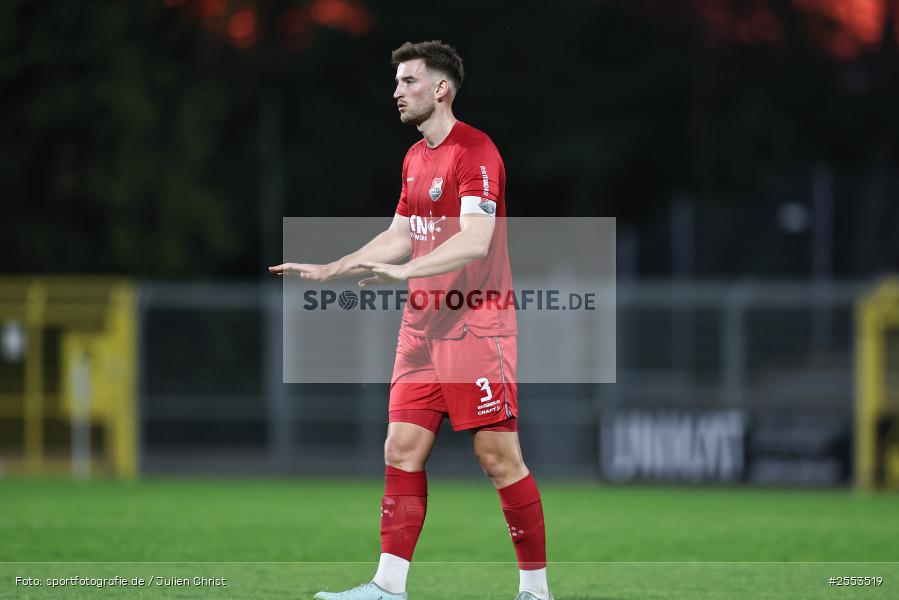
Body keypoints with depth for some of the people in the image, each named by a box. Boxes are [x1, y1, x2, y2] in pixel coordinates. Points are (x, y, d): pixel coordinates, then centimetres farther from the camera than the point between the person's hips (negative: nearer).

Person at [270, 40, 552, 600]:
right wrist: (328, 270, 19)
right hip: (423, 327, 9)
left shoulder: (474, 151, -12)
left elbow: (474, 241, -23)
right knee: (402, 449, 2)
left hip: (477, 327, -8)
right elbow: (399, 237, 24)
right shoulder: (415, 158, 16)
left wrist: (404, 271, -32)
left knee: (499, 456, -6)